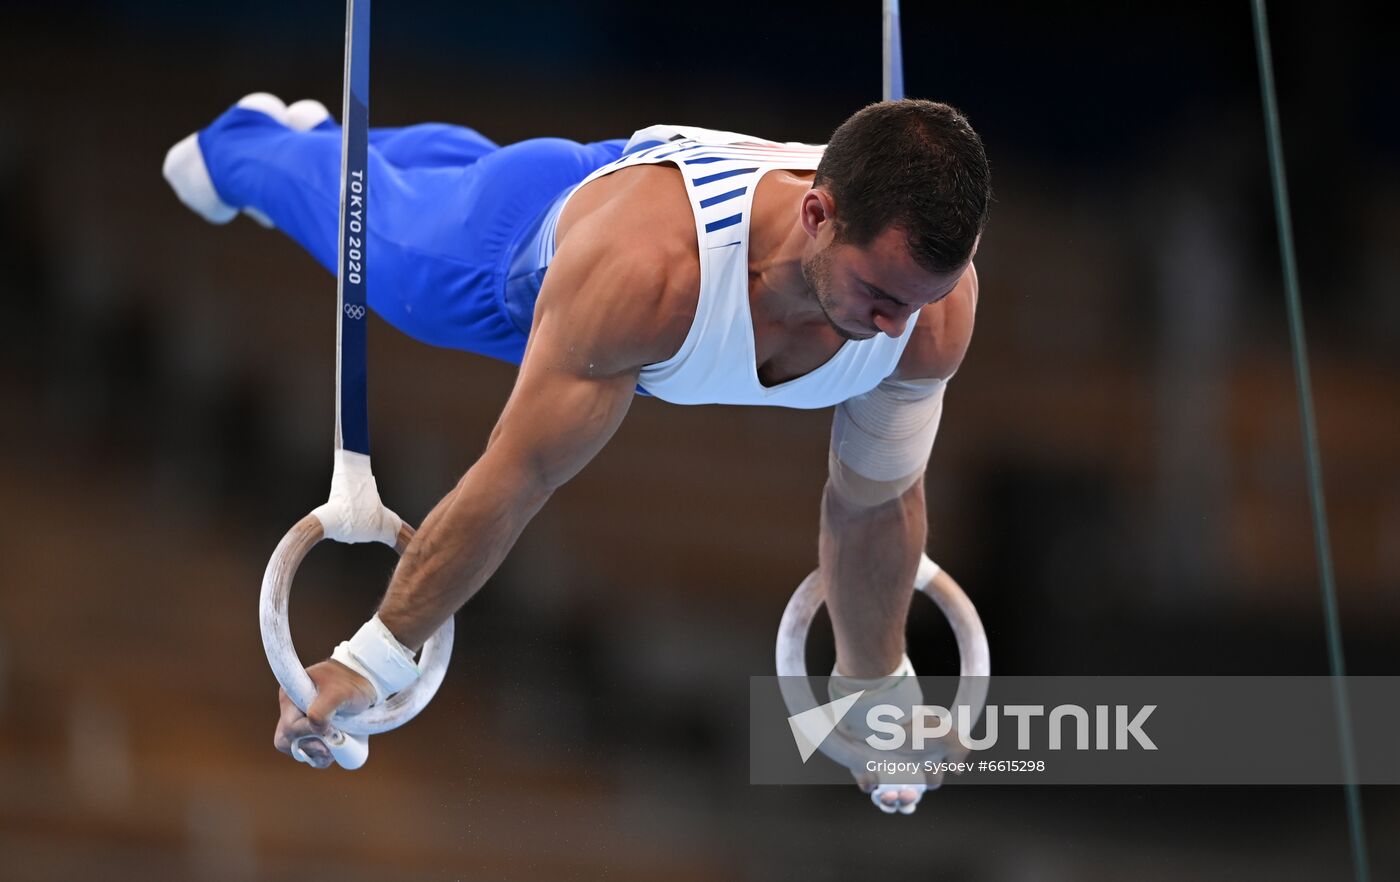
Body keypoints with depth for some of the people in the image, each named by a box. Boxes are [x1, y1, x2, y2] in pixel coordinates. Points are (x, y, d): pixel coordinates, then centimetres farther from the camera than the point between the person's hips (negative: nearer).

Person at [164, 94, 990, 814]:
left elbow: (876, 502, -23)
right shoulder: (644, 268, -54)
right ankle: (244, 142, 64)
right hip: (534, 234, -4)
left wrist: (873, 691, -10)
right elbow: (516, 476, -45)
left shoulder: (937, 309, -41)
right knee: (367, 216, 30)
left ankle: (325, 133, 69)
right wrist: (368, 662, -36)